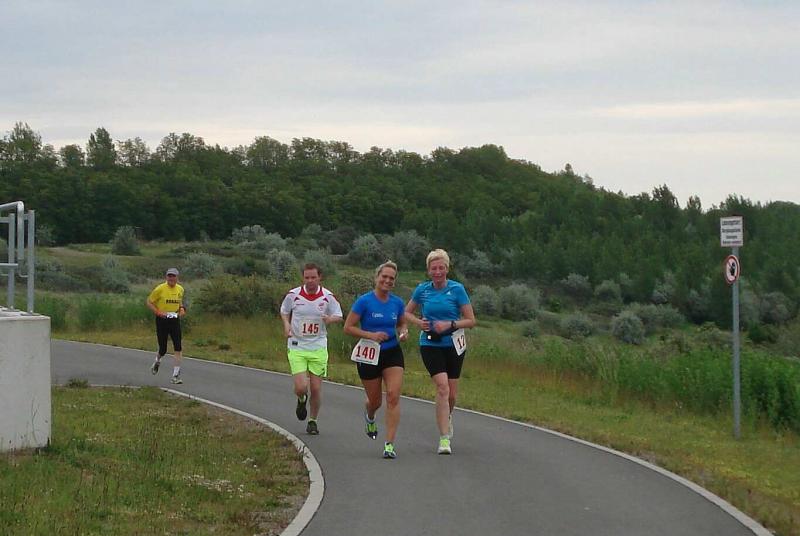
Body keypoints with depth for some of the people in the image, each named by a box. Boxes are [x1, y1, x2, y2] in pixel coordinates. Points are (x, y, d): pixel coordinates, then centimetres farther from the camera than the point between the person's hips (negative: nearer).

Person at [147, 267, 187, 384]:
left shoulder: (180, 289, 6)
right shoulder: (160, 289, -9)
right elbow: (149, 302, -3)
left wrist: (182, 309, 2)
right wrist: (159, 313, -16)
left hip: (175, 320, 3)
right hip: (162, 321, -3)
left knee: (178, 348, -10)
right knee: (163, 349, 3)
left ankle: (176, 375, -6)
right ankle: (157, 361, 40)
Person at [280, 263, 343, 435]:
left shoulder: (328, 297, -4)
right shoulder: (293, 295, -4)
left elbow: (339, 316, 7)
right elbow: (284, 311, 14)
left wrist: (330, 319, -16)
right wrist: (286, 324, -6)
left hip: (318, 348, 1)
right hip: (297, 347, -1)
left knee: (316, 389, 1)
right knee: (301, 387, -12)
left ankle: (313, 421, 24)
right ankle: (301, 400, 25)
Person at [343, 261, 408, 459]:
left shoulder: (397, 303, 1)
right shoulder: (364, 301, -11)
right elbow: (348, 327, -9)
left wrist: (403, 332, -5)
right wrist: (371, 335, -21)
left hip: (393, 353, 2)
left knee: (393, 397, -14)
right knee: (375, 401, 11)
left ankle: (389, 444, -12)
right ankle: (369, 417, 51)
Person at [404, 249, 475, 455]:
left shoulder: (457, 289, -6)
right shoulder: (422, 290, 0)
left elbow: (470, 321, -4)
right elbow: (407, 312, 15)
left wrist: (449, 325, -19)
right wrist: (418, 322, -6)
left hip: (453, 344, 0)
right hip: (430, 344, 0)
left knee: (451, 393, 8)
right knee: (442, 387, -17)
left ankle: (447, 418, 44)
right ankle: (444, 438, -16)